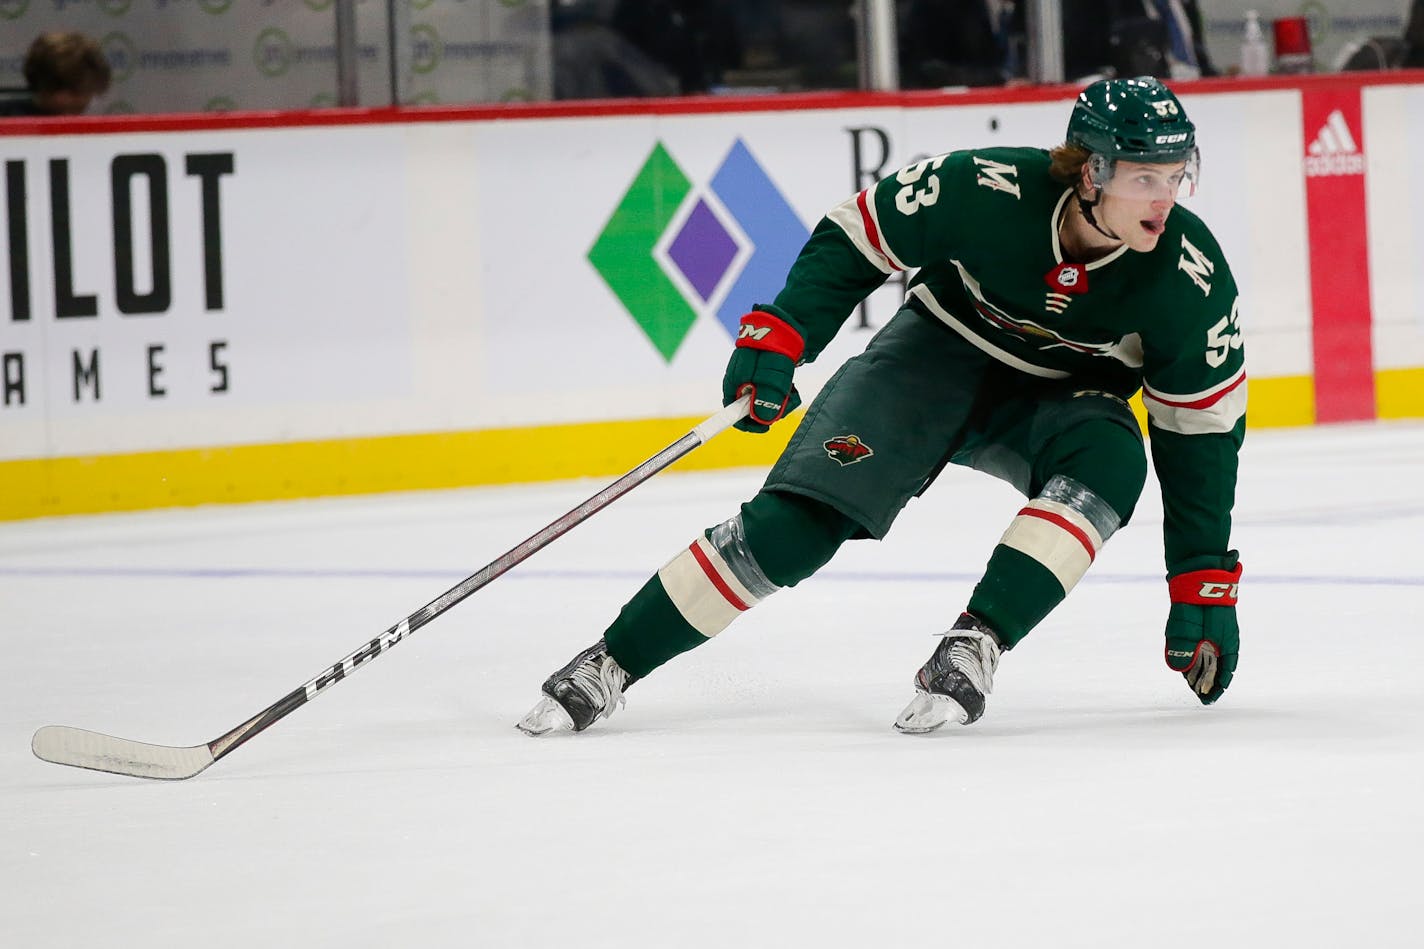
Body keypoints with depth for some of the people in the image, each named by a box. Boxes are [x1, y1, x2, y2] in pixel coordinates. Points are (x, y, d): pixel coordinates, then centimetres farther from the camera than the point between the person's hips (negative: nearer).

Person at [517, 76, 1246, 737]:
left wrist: (1206, 586, -13)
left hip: (1058, 396, 1)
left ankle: (974, 649, -32)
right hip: (941, 349, -1)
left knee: (1110, 459, -35)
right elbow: (856, 239, -12)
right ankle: (609, 666, -9)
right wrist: (779, 336, -22)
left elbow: (1202, 433, -13)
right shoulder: (986, 191, -29)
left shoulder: (1192, 280, -24)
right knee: (799, 521, -18)